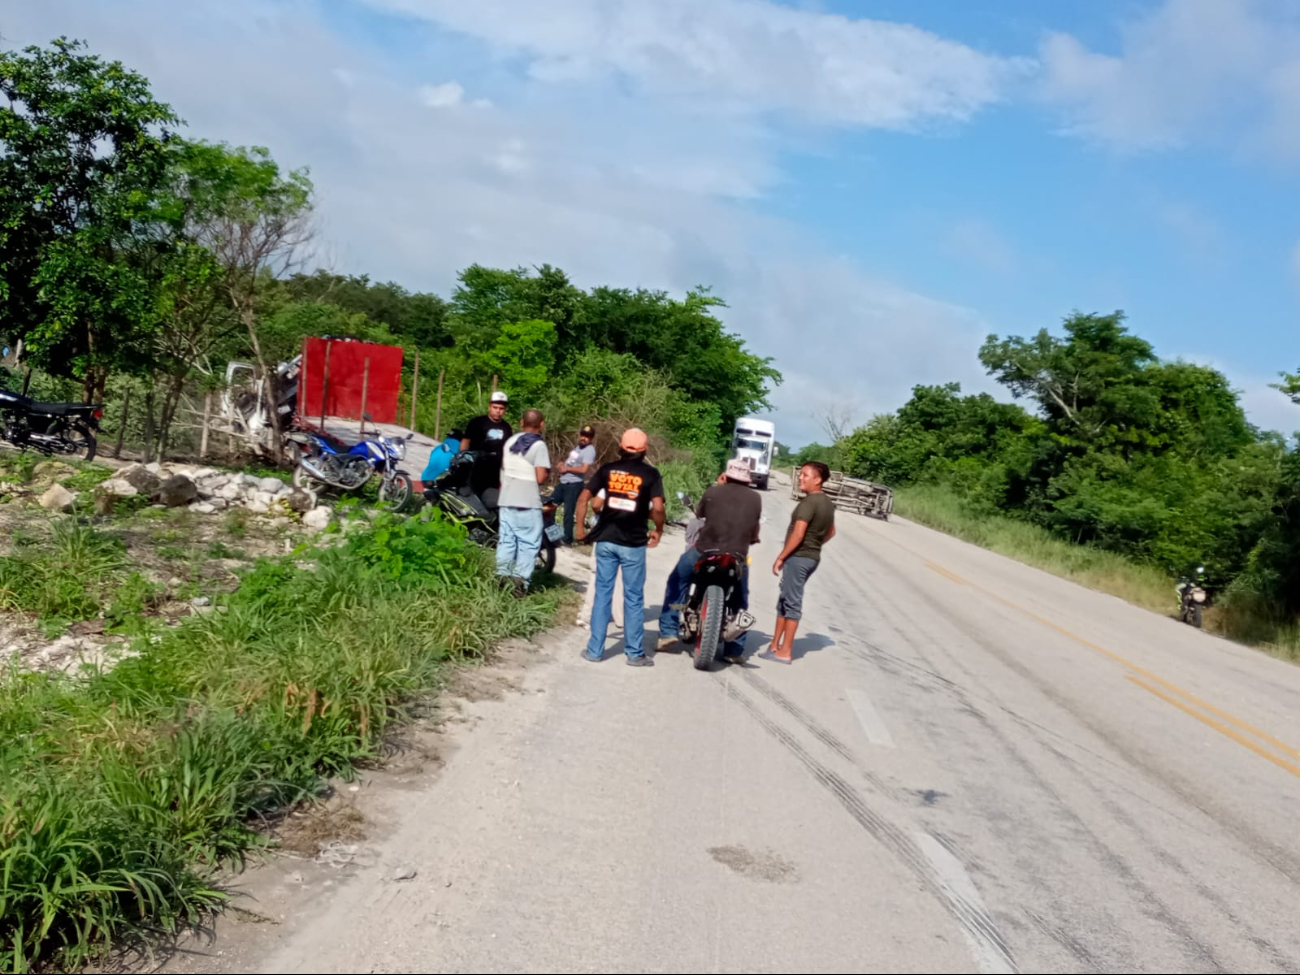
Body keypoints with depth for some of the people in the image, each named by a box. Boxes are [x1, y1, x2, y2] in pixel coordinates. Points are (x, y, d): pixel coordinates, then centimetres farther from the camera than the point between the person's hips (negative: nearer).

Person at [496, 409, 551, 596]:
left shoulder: (510, 441, 8)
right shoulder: (538, 445, -12)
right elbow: (541, 477, -18)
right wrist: (548, 471, 2)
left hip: (506, 499, 6)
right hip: (528, 503, -6)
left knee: (506, 540, 11)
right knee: (528, 543, 0)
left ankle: (502, 578, 8)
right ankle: (520, 582, -6)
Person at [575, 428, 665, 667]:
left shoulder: (608, 469, 4)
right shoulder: (651, 473, -3)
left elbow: (583, 497, -2)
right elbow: (657, 507, -14)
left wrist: (580, 526, 9)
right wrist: (658, 530, 2)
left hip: (605, 539, 3)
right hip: (633, 542, -2)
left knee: (602, 594, 10)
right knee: (633, 598, 6)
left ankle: (595, 649, 13)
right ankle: (635, 653, 12)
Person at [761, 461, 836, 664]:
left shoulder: (809, 502, -17)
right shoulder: (827, 503, 12)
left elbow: (798, 534, -22)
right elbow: (831, 532, 24)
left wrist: (780, 557, -17)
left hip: (798, 557, -9)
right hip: (812, 557, 9)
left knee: (791, 603, -4)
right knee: (784, 601, 16)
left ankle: (785, 652, 1)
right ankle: (775, 645, 21)